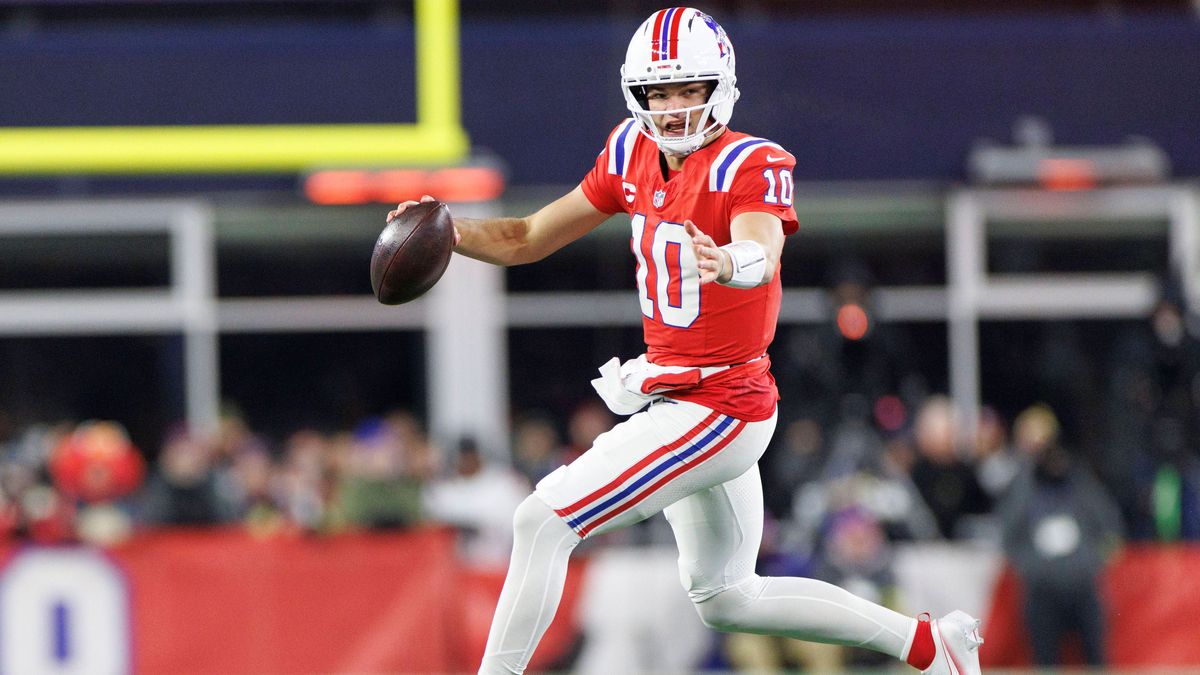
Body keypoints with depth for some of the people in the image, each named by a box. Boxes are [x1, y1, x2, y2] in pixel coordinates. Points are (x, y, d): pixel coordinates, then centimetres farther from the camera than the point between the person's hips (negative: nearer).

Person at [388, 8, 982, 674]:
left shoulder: (751, 165, -19)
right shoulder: (633, 152, 3)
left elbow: (762, 255, -40)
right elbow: (529, 239, 8)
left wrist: (728, 261, -64)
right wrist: (450, 232, -11)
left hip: (716, 410, -9)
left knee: (540, 523, -16)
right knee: (725, 599, 22)